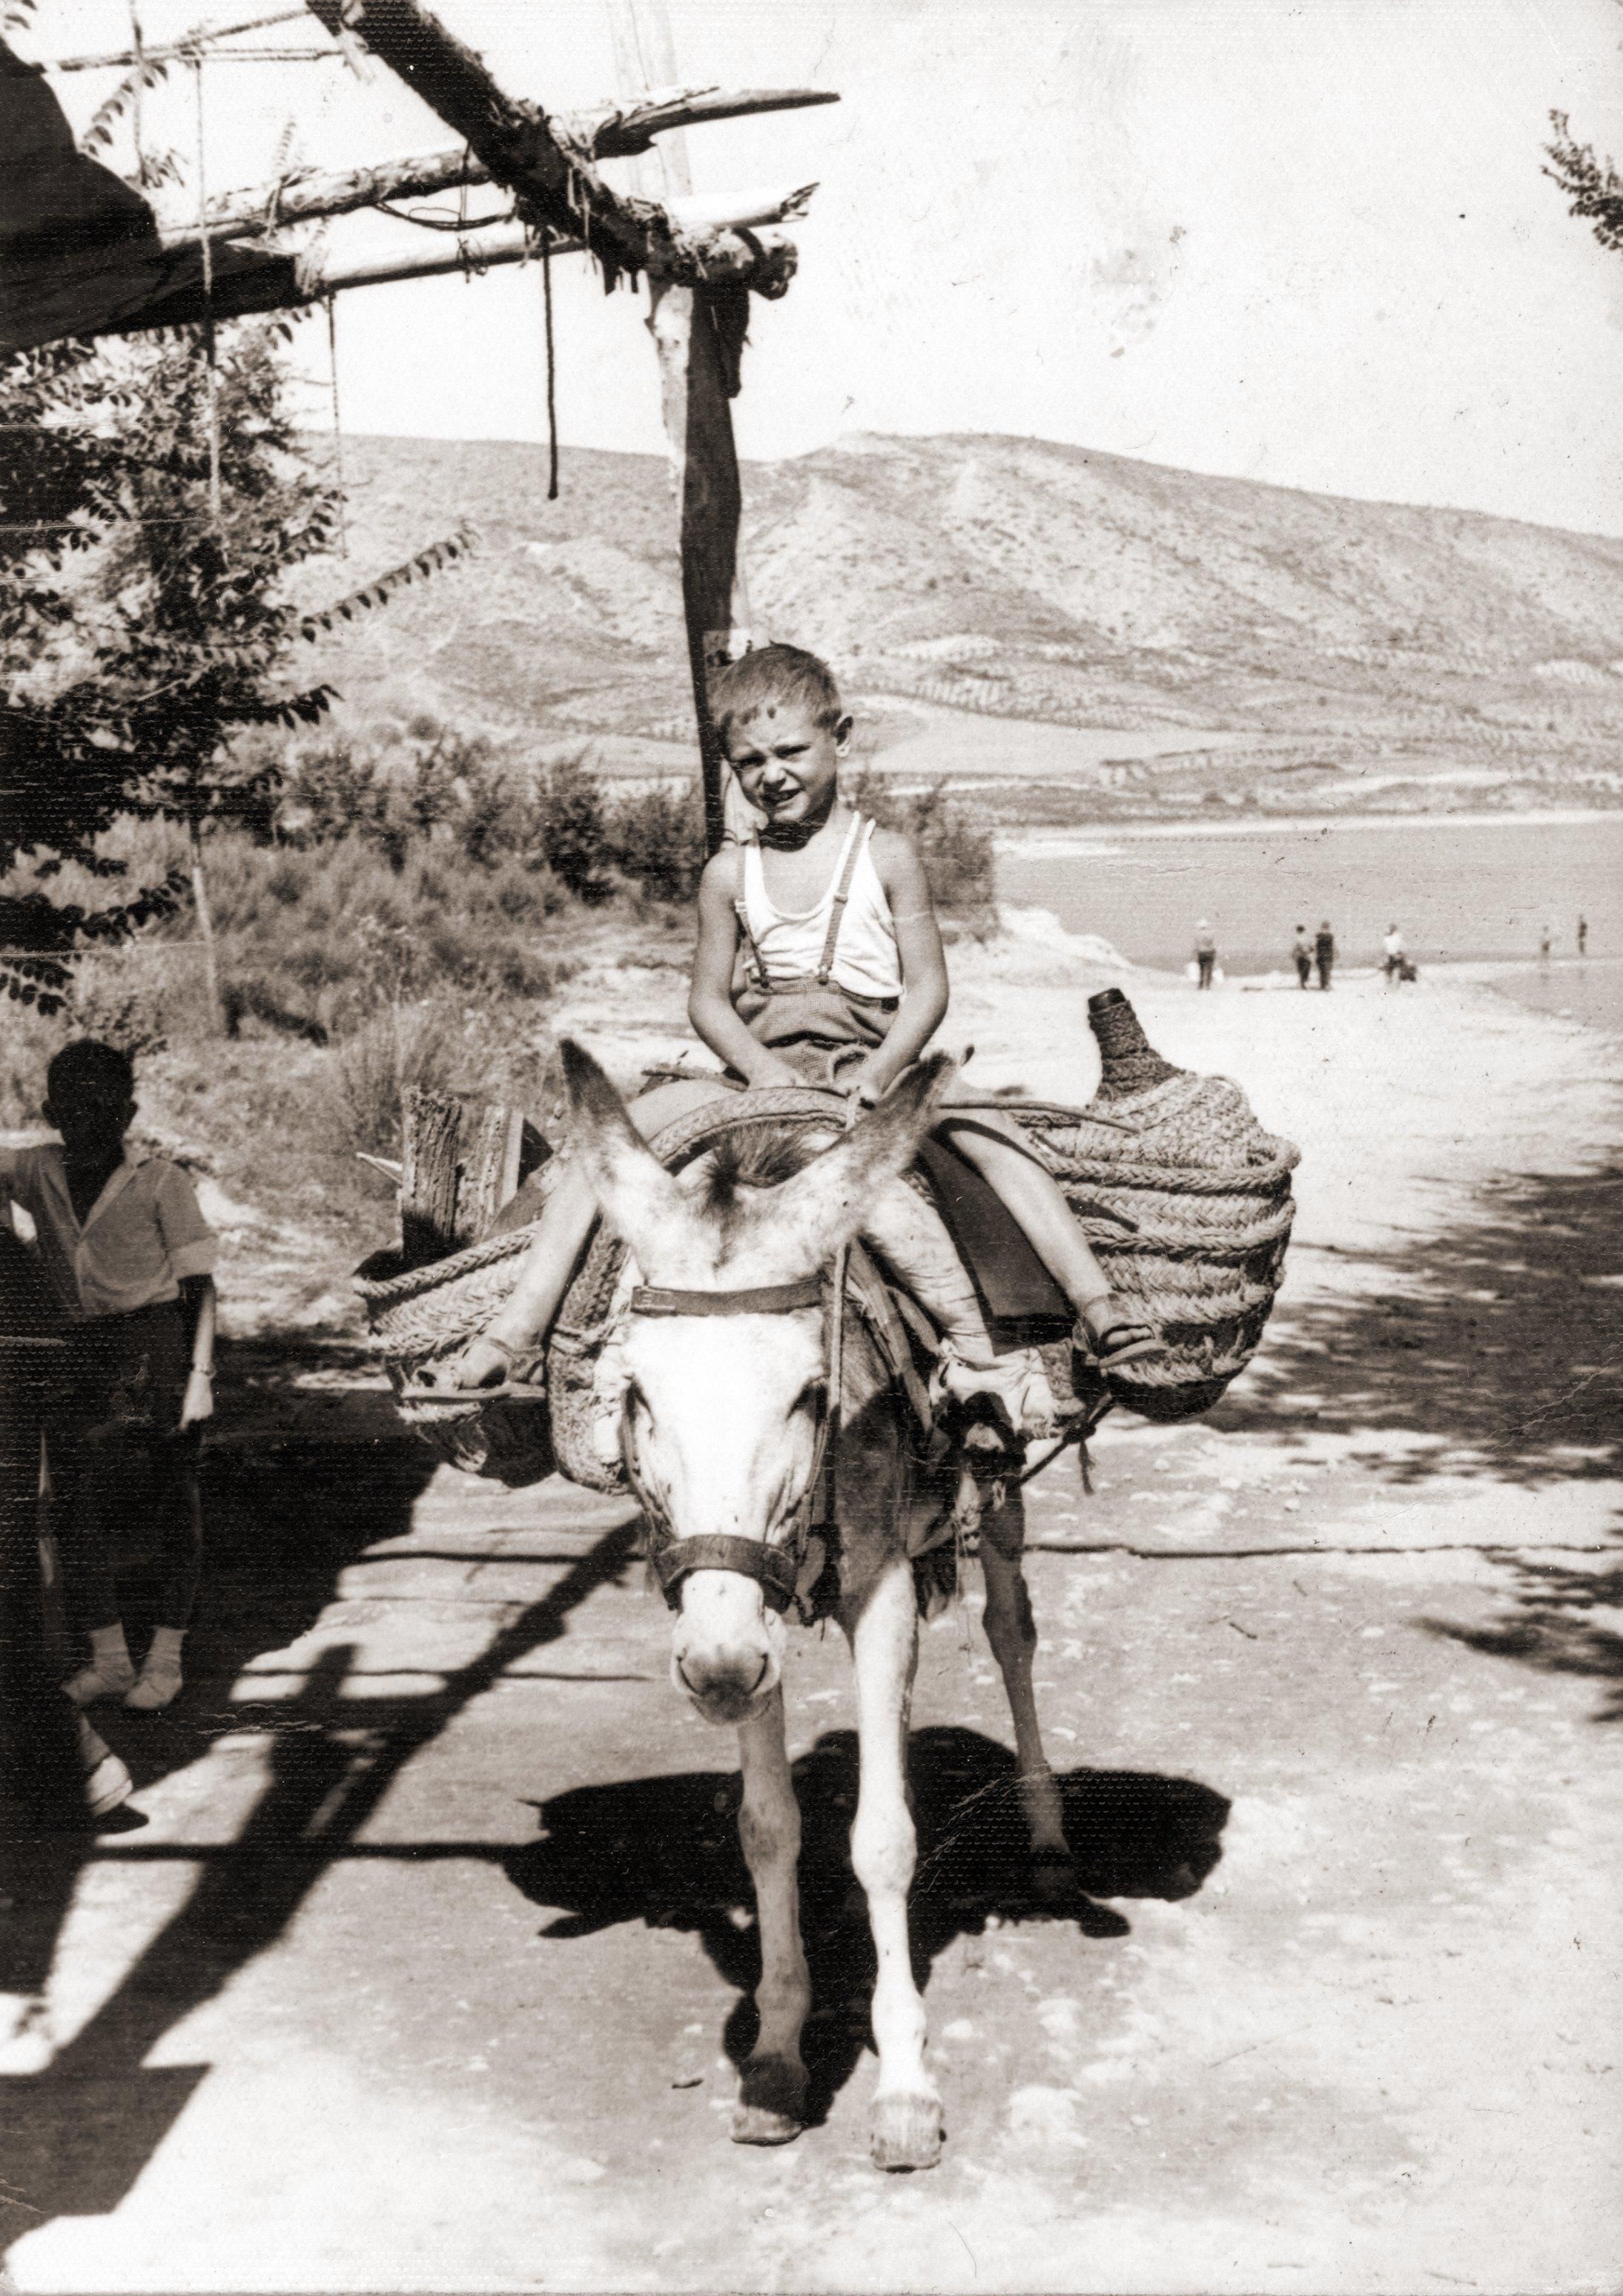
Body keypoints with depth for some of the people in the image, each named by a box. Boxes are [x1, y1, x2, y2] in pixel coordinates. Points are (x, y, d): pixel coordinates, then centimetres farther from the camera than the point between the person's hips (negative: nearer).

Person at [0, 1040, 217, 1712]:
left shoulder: (160, 1182, -2)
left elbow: (198, 1284, -3)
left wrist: (201, 1374, -10)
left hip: (159, 1347, -4)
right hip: (86, 1355, 4)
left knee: (173, 1504, 1)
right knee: (77, 1504, 1)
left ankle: (165, 1656, 12)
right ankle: (108, 1657, 12)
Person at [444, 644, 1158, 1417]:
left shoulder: (886, 855, 3)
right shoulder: (730, 873, 8)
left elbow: (927, 986, 0)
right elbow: (708, 998, 7)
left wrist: (882, 1068, -18)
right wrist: (759, 1063, -14)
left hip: (869, 1069, -2)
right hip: (757, 1071, 2)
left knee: (982, 1127, -29)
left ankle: (1095, 1308, -27)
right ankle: (518, 1330, -18)